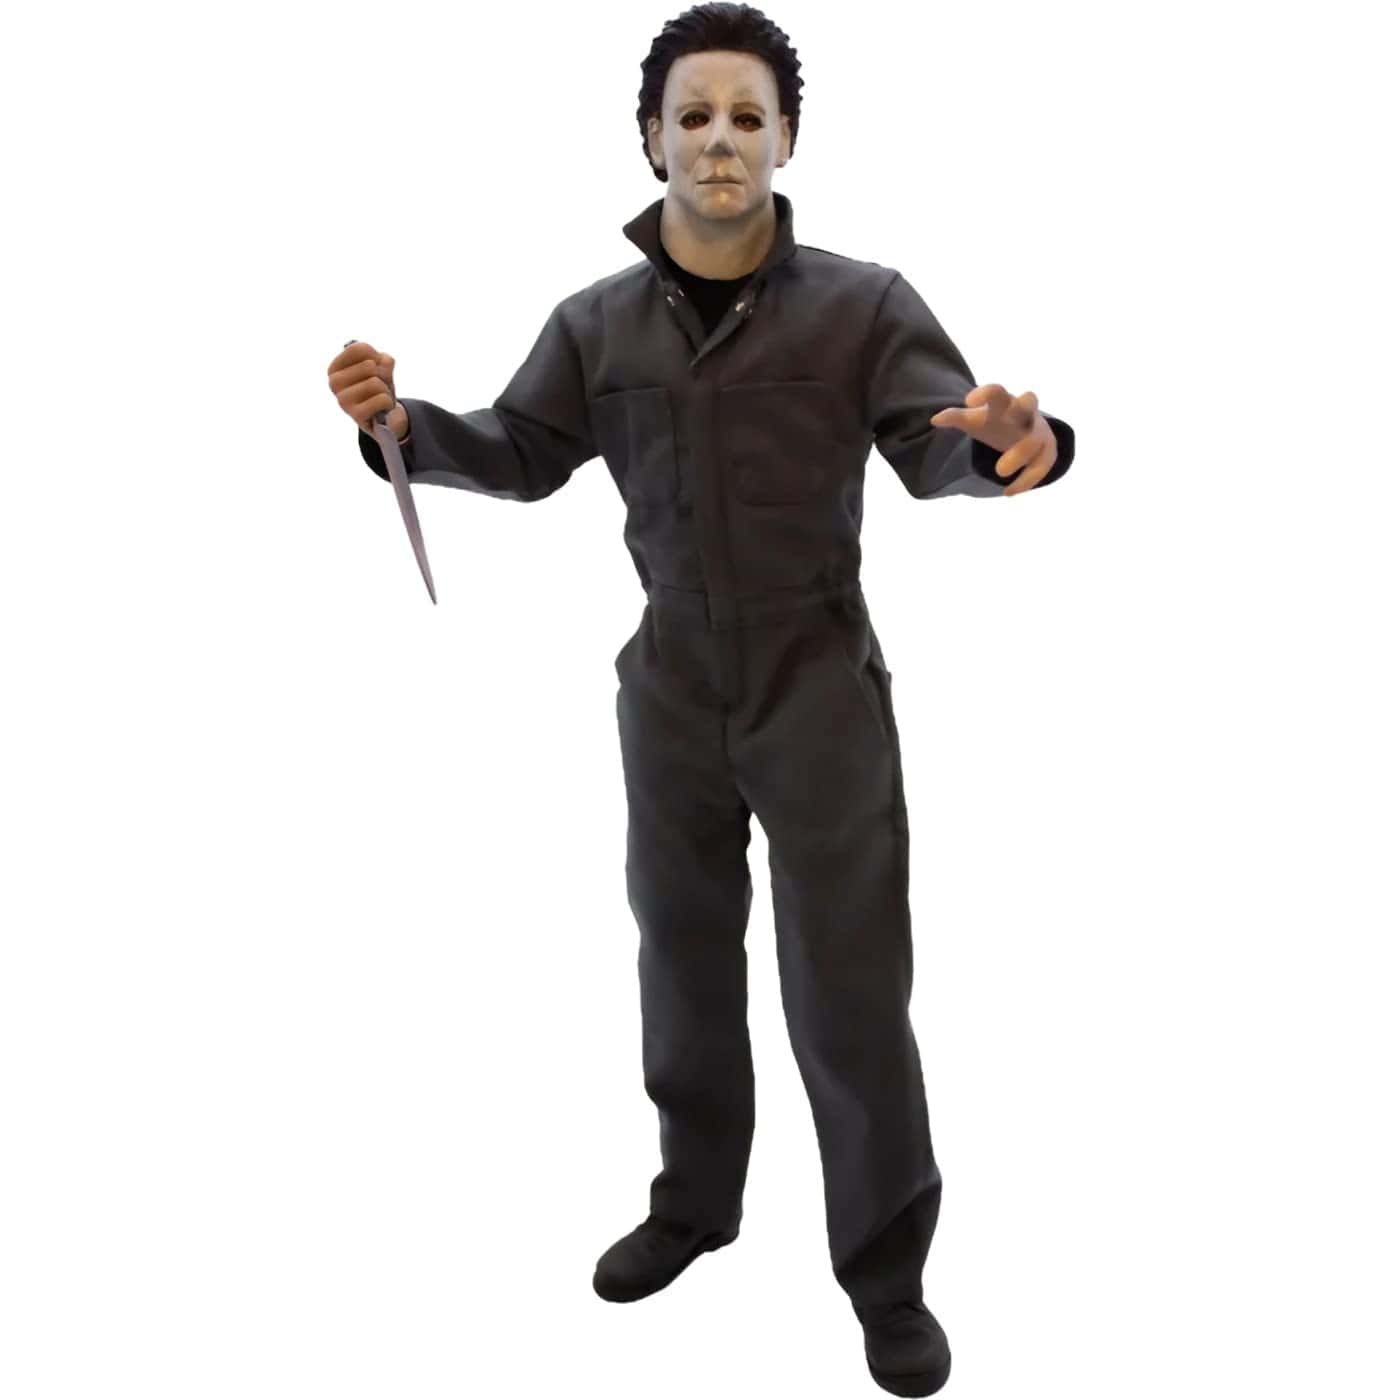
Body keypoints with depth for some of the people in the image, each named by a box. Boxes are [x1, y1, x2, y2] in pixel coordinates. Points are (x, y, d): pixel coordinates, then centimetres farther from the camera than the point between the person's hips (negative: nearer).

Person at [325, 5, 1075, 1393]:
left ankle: (888, 1272, 20)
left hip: (822, 684, -3)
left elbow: (937, 449, -12)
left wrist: (1010, 443, -37)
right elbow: (521, 455, 11)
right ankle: (695, 1200, 39)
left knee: (849, 988, 2)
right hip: (671, 687, 4)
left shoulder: (862, 304, -7)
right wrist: (404, 422, -8)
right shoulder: (596, 323, 2)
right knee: (682, 956, 17)